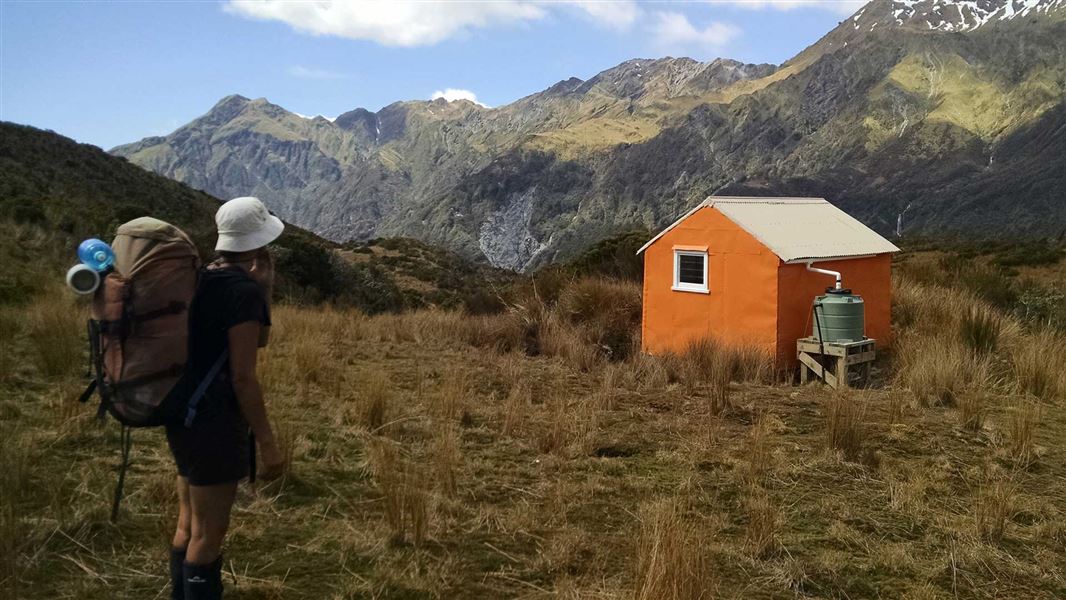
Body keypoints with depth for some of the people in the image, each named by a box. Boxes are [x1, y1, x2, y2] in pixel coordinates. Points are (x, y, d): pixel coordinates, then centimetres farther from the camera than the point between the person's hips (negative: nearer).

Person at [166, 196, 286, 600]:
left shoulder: (202, 279, 7)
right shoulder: (244, 291, -20)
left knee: (189, 524, 22)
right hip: (215, 421, -9)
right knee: (209, 533, 5)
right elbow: (243, 376, -20)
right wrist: (267, 443, -16)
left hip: (186, 414, 9)